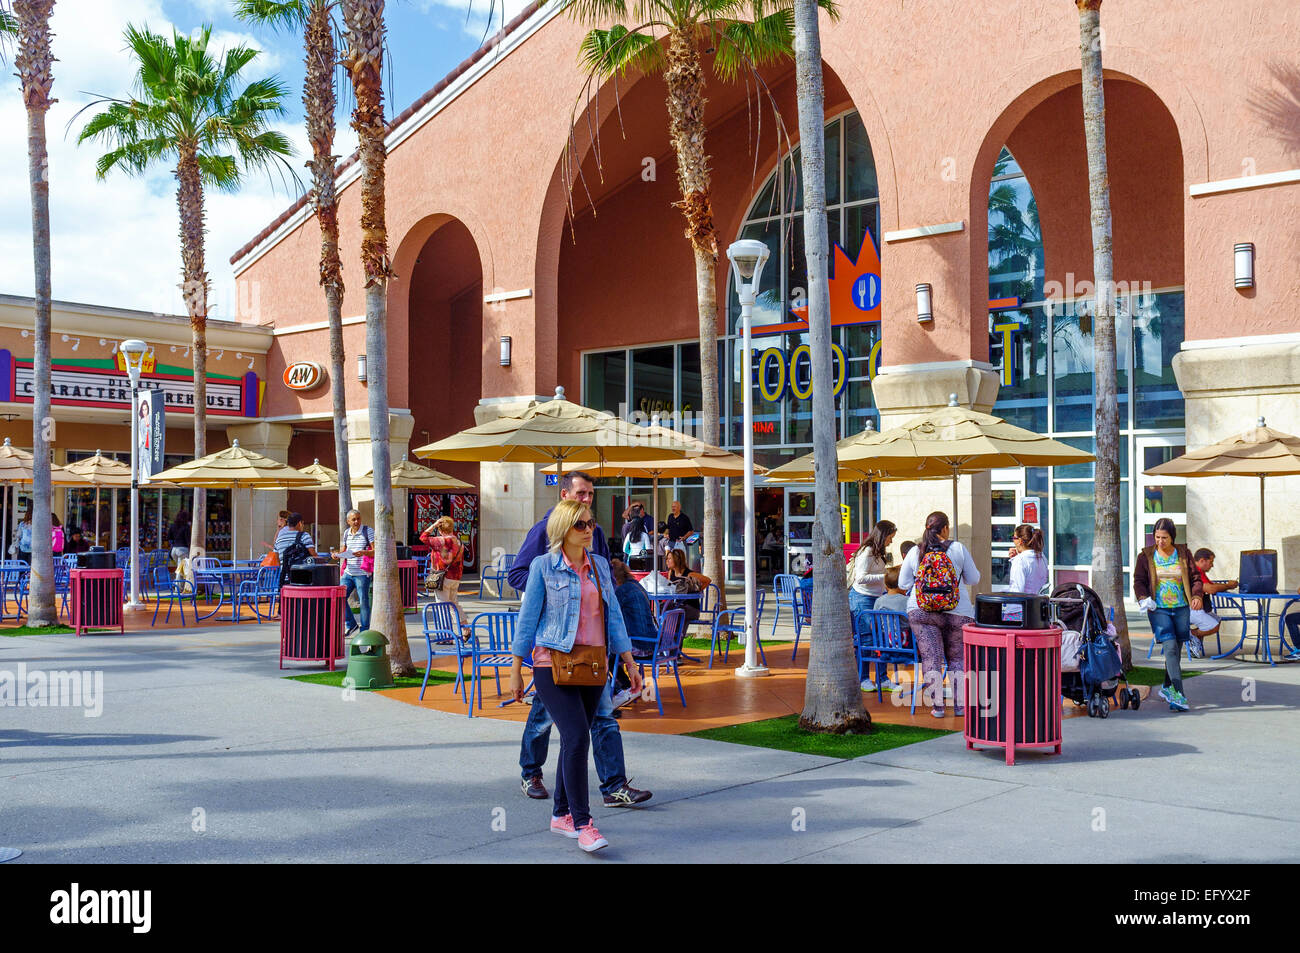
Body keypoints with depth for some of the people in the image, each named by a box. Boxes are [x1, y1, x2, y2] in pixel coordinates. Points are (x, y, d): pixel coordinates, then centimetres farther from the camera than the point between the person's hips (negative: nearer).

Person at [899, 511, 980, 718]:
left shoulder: (915, 552, 1)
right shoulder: (958, 549, -3)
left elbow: (903, 583, 7)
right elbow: (973, 579, 5)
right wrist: (969, 565, 25)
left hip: (921, 611, 0)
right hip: (958, 612, 0)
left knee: (931, 657, 2)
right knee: (957, 657, 14)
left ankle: (938, 706, 2)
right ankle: (960, 705, 16)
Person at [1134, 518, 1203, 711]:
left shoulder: (1184, 554, 7)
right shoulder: (1146, 556, 3)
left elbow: (1195, 577, 8)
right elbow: (1139, 580, 4)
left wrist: (1196, 595, -10)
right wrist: (1143, 598, -14)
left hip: (1181, 608, 3)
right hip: (1158, 609, -3)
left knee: (1176, 650, 11)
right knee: (1170, 648, -16)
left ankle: (1167, 688, 30)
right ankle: (1178, 694, -21)